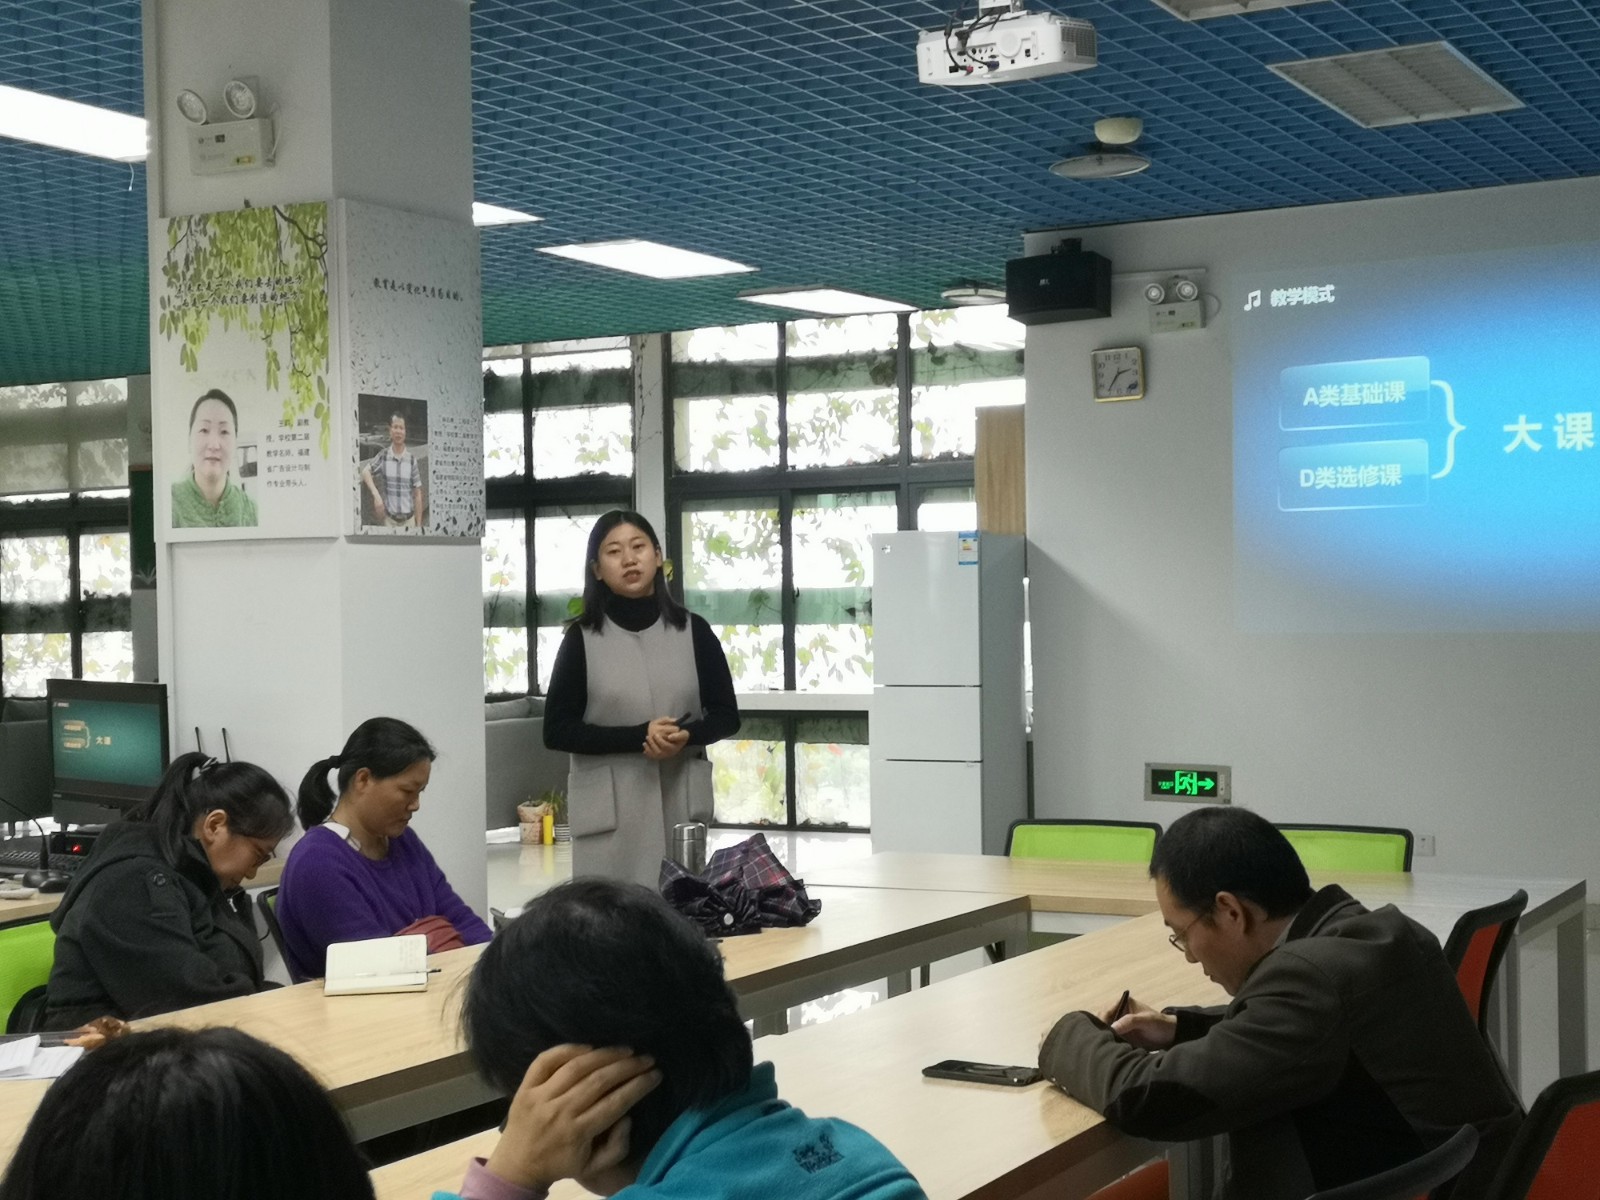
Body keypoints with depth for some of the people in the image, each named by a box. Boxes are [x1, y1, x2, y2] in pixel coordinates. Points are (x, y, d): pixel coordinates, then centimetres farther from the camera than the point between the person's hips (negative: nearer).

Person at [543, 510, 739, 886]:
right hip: (610, 809, -2)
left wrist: (686, 736, -13)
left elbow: (726, 714, 10)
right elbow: (557, 730, -2)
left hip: (682, 803, 2)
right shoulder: (583, 638, 1)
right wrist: (639, 737, -14)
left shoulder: (692, 631, 7)